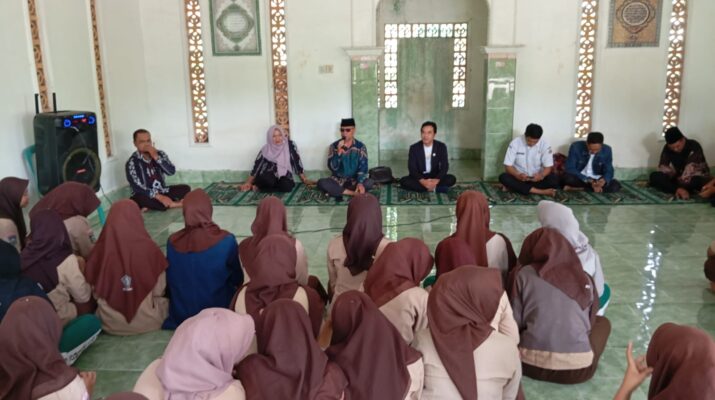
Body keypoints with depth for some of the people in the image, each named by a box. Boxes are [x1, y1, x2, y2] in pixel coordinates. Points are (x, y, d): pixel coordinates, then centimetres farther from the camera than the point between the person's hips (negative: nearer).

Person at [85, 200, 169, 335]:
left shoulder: (100, 251, -18)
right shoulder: (149, 249, -21)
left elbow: (95, 293, -3)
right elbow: (159, 291, -7)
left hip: (111, 325, 2)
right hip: (148, 322, -2)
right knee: (166, 300, 29)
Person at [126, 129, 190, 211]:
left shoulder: (159, 154, 1)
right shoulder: (132, 163, -13)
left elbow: (172, 171, -11)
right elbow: (137, 187, -21)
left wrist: (156, 157, -22)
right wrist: (159, 197, -31)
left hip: (162, 192, 5)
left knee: (185, 188, -13)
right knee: (140, 198, -37)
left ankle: (152, 206, -22)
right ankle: (171, 204, -21)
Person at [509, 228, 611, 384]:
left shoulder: (523, 274, 1)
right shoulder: (585, 279, 6)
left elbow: (515, 323, 2)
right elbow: (590, 324, 16)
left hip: (532, 364, 1)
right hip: (578, 369, 0)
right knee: (603, 322, 28)